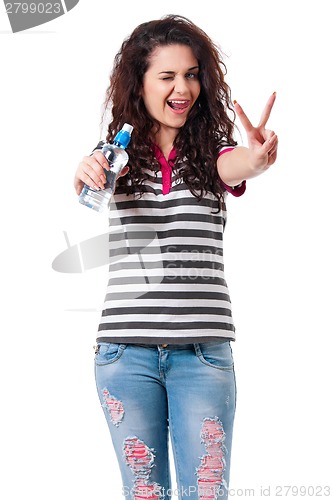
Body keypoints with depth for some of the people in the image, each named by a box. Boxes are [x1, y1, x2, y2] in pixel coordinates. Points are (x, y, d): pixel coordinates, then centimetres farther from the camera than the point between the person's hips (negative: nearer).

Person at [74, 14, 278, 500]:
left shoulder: (212, 147, 4)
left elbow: (233, 166, -18)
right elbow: (88, 188, -12)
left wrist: (256, 159, -43)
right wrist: (87, 176, -38)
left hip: (203, 350, 0)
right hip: (126, 348, 1)